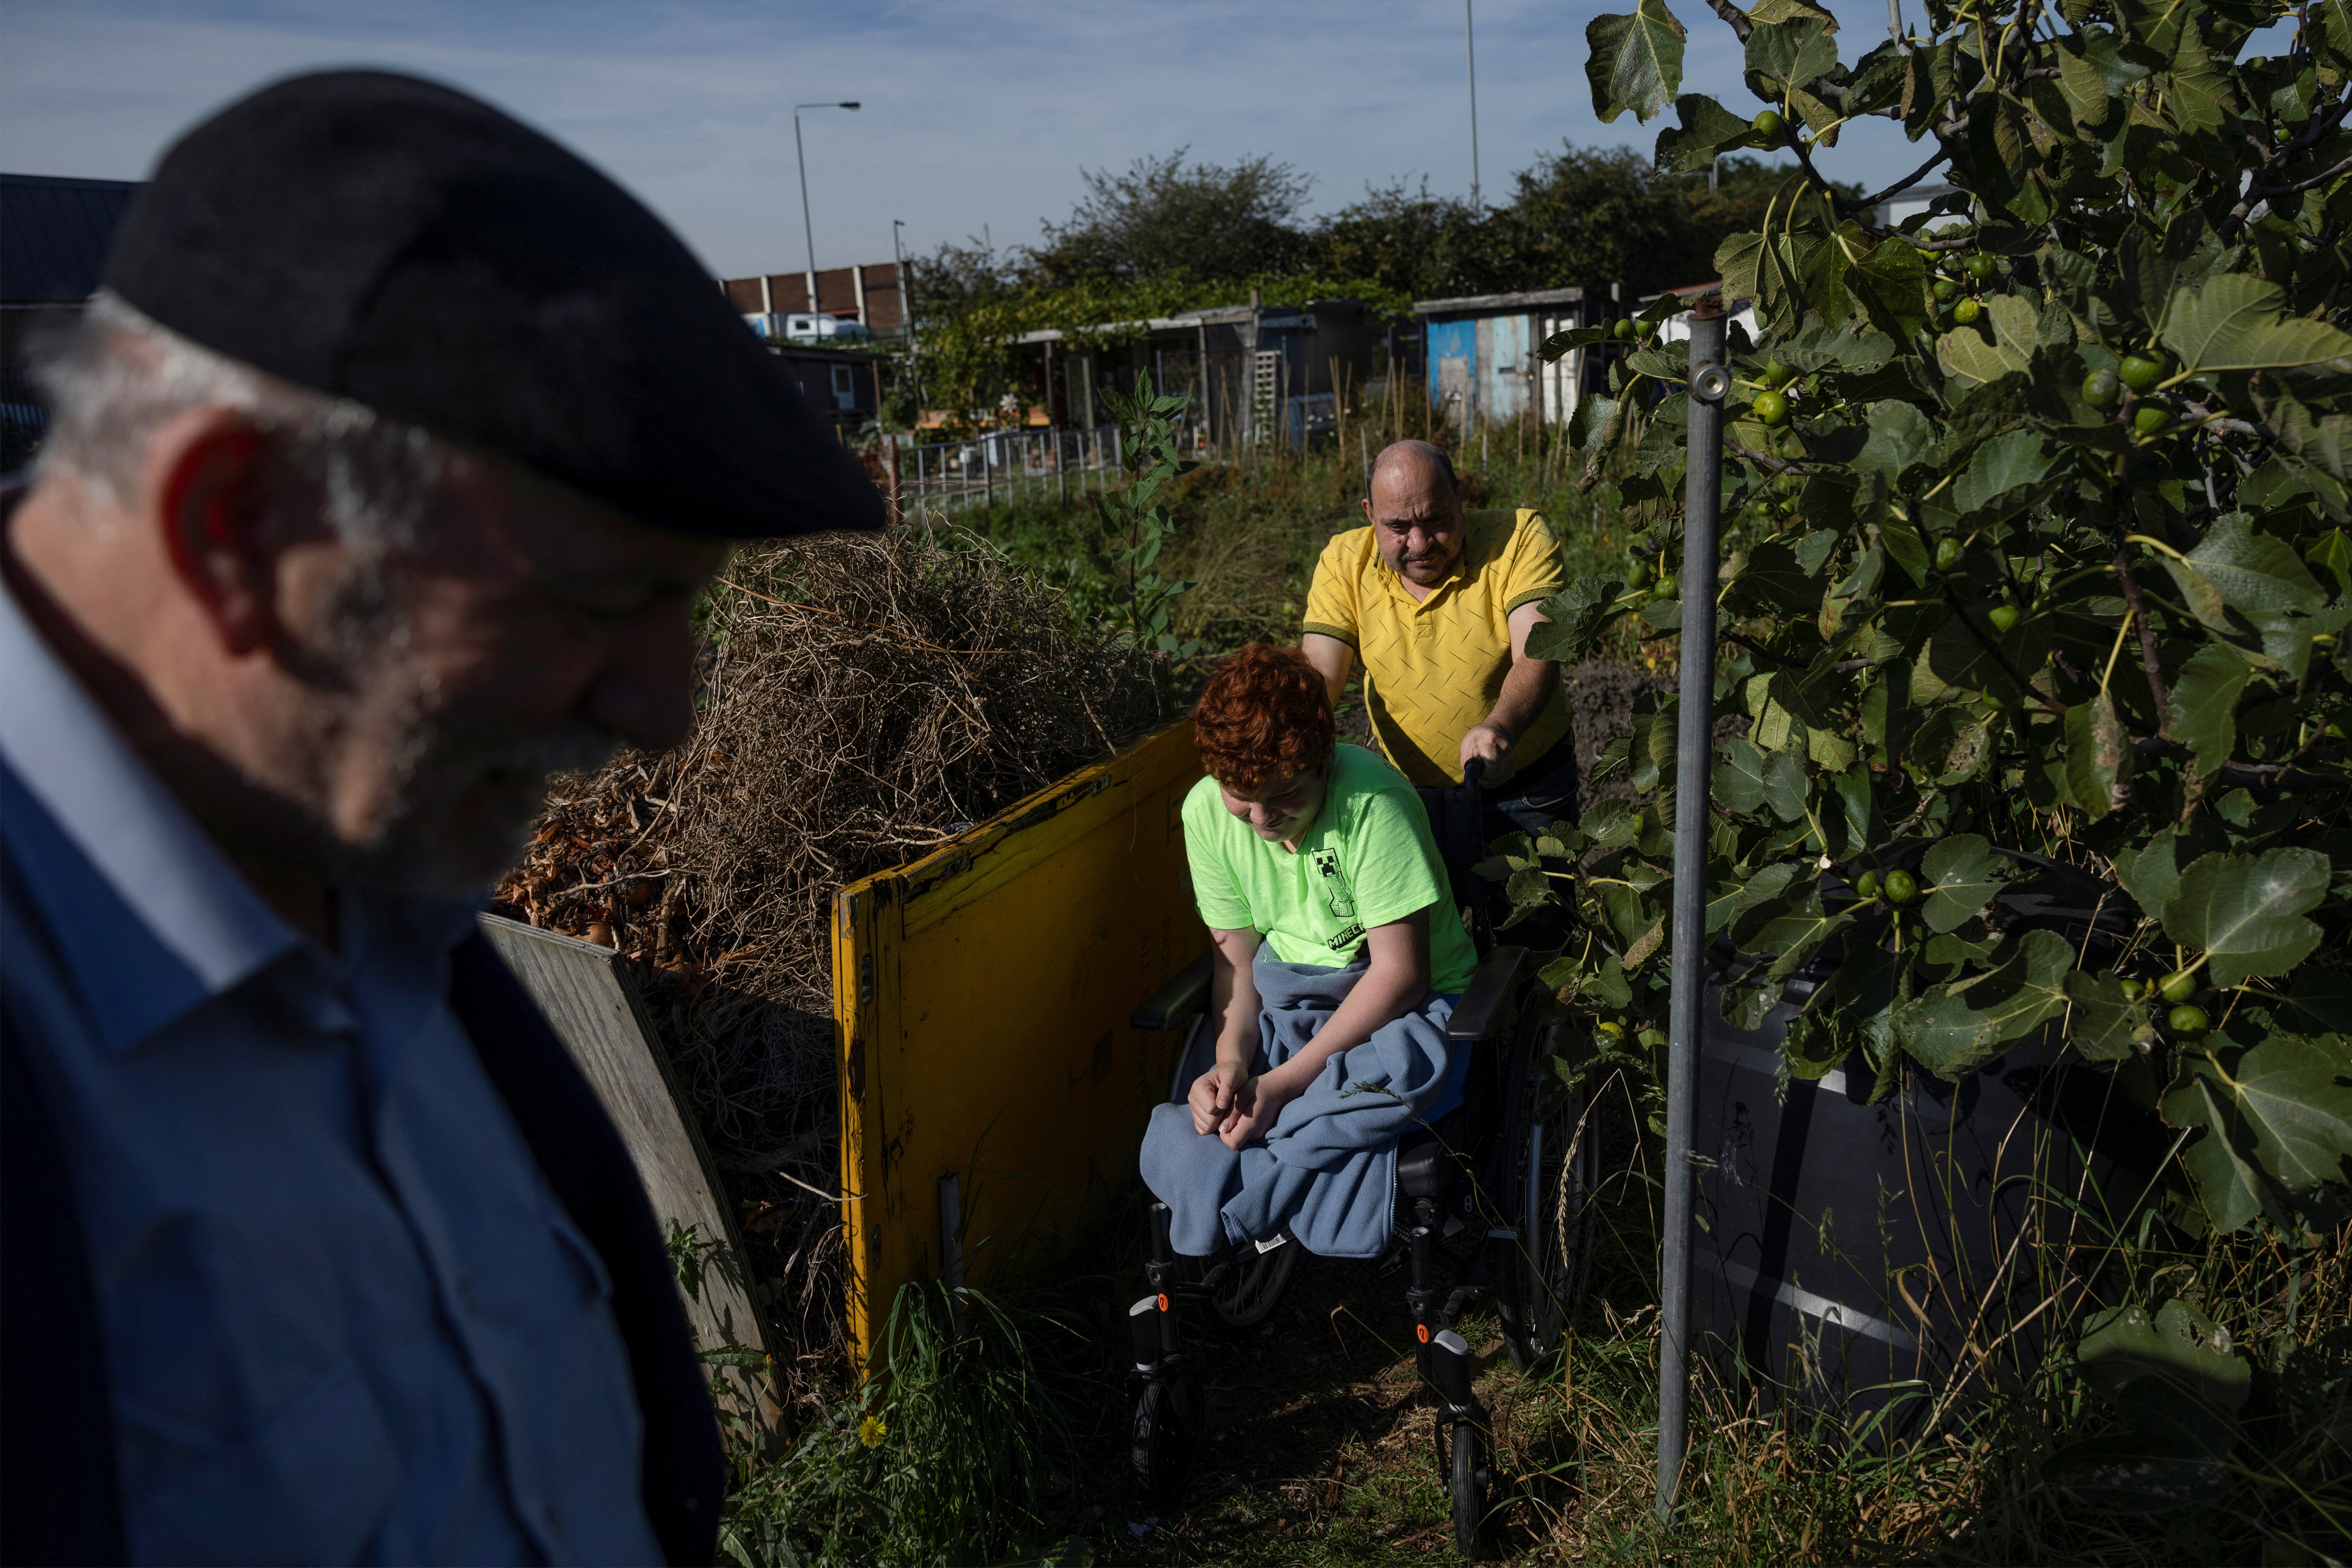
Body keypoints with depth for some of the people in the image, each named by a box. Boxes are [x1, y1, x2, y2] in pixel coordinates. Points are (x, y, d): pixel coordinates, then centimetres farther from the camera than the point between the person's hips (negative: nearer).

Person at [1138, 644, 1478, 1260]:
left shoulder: (1371, 802, -24)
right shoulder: (1207, 809, -7)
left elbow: (1398, 974, -21)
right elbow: (1235, 955, 3)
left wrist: (1284, 1082, -25)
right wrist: (1231, 1061, -18)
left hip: (1405, 1002, -4)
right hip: (1287, 999, 4)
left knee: (1403, 1069, -41)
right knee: (1171, 1147, -21)